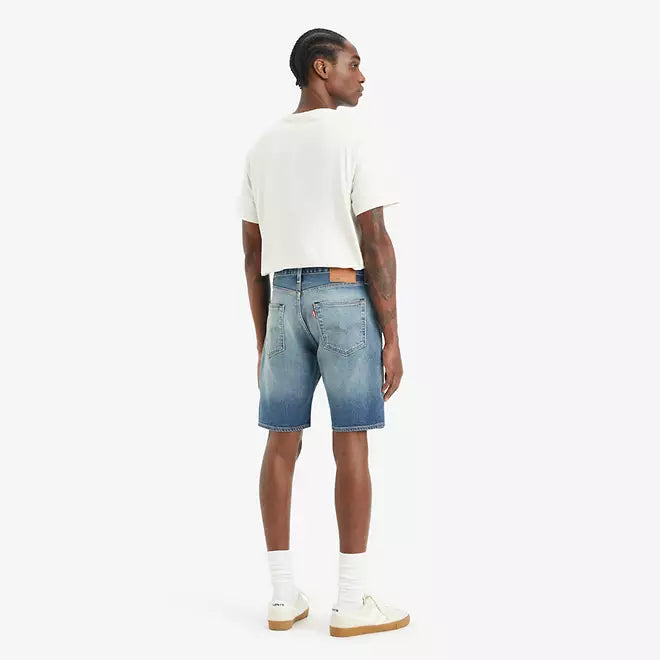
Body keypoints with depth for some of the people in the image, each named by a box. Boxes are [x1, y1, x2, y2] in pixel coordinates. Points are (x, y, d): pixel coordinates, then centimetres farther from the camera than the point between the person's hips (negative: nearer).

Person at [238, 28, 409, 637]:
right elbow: (376, 243, -11)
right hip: (345, 296, -5)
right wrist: (392, 336, -8)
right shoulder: (354, 136, -5)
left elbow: (253, 252, 12)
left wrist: (262, 338, 17)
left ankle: (283, 595, 11)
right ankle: (352, 601, 3)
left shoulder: (263, 146, 14)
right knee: (351, 444, -2)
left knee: (282, 444, 6)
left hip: (284, 300, 6)